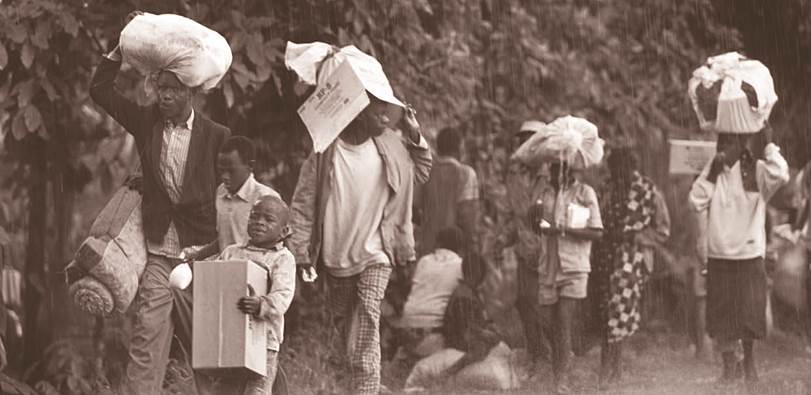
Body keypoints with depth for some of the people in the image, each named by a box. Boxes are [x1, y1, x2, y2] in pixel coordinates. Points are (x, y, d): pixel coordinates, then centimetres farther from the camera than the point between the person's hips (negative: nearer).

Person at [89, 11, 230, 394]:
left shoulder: (216, 135, -1)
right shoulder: (145, 122, 7)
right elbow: (100, 90, 6)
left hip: (203, 248, -2)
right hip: (159, 250, 2)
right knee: (147, 337, -8)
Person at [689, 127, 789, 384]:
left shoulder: (756, 171, -4)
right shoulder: (713, 172, 5)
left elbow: (780, 175, -24)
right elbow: (697, 201, -4)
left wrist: (769, 144, -18)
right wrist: (710, 173, -11)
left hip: (749, 255, -2)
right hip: (718, 255, 2)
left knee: (750, 312, 0)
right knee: (722, 315, 5)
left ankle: (749, 361, 23)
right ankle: (728, 368, 18)